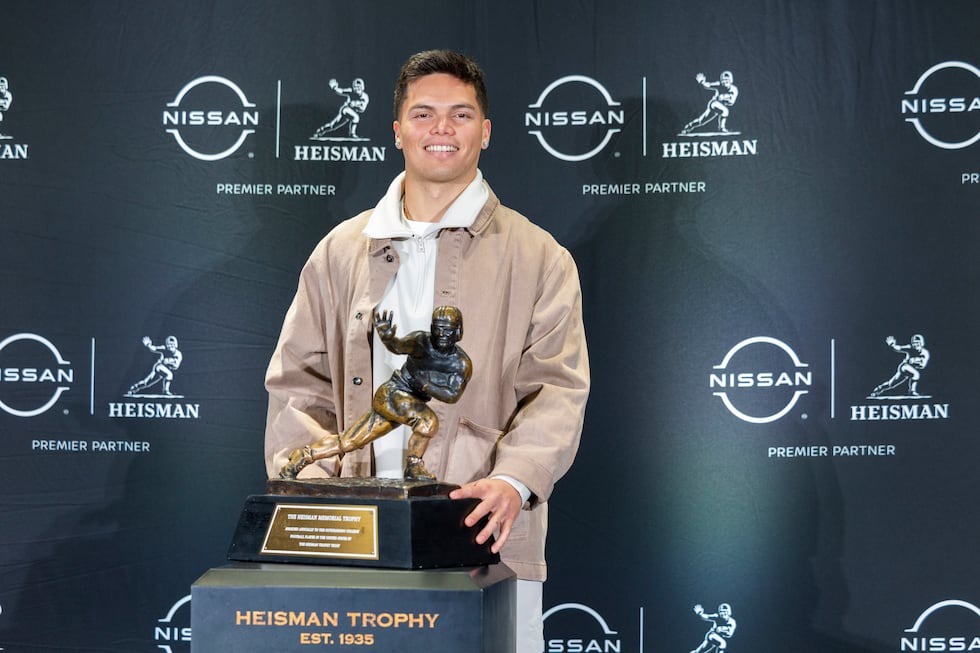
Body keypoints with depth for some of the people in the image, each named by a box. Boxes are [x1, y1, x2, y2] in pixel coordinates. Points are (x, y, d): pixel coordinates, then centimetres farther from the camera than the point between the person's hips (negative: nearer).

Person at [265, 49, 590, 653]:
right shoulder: (341, 252, 14)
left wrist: (514, 480, -18)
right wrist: (311, 481, -3)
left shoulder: (538, 257, 7)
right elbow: (298, 383, 13)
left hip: (487, 540, -1)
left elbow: (557, 388, -2)